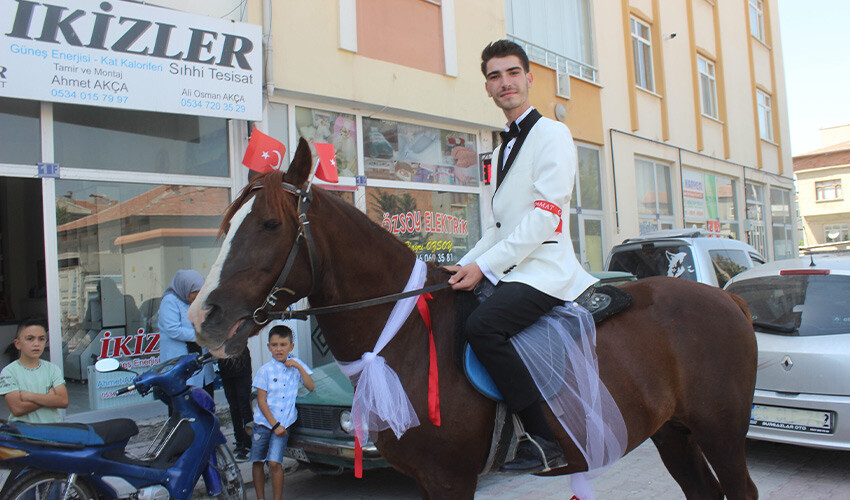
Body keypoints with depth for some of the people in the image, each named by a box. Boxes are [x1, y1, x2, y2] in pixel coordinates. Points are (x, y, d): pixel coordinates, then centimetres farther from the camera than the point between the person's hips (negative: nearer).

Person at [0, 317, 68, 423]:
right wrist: (50, 397, -6)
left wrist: (30, 396, -8)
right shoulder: (9, 372, 1)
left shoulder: (52, 369, 9)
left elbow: (64, 401, -4)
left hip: (54, 426, 2)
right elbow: (17, 409, -9)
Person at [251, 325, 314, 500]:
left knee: (274, 463, -12)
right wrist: (274, 425, -11)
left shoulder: (296, 364, 3)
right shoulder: (265, 370, -5)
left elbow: (311, 387, -2)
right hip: (263, 422, 0)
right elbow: (261, 401, -6)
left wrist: (299, 368, -12)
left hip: (283, 424, 0)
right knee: (257, 463, 7)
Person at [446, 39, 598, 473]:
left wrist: (484, 265, -19)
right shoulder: (502, 149, 22)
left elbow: (546, 214, -16)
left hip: (546, 268, -9)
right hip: (509, 269, 9)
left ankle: (544, 437, -19)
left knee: (482, 324, -30)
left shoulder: (551, 133, -4)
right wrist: (465, 265, 6)